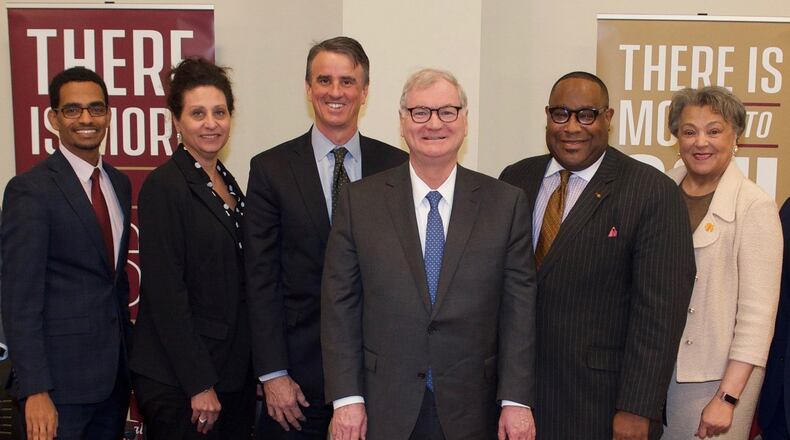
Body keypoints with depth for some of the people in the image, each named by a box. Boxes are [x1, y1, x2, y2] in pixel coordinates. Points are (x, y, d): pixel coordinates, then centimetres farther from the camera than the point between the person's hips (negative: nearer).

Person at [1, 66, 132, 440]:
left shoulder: (119, 184, 10)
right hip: (61, 380, -6)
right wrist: (35, 391, -18)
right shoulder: (30, 189, -11)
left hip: (115, 373, 7)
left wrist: (128, 350, 14)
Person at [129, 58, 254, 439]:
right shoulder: (164, 186, -12)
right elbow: (165, 293, -16)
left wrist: (249, 371, 10)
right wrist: (199, 385, -17)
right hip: (179, 382, -7)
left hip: (234, 372, 7)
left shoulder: (228, 183, 11)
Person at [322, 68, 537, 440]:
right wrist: (346, 398, -5)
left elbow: (518, 307, -2)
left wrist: (516, 400, -6)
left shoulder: (506, 203, -1)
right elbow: (340, 305, -2)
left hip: (470, 409, 1)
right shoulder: (359, 200, -2)